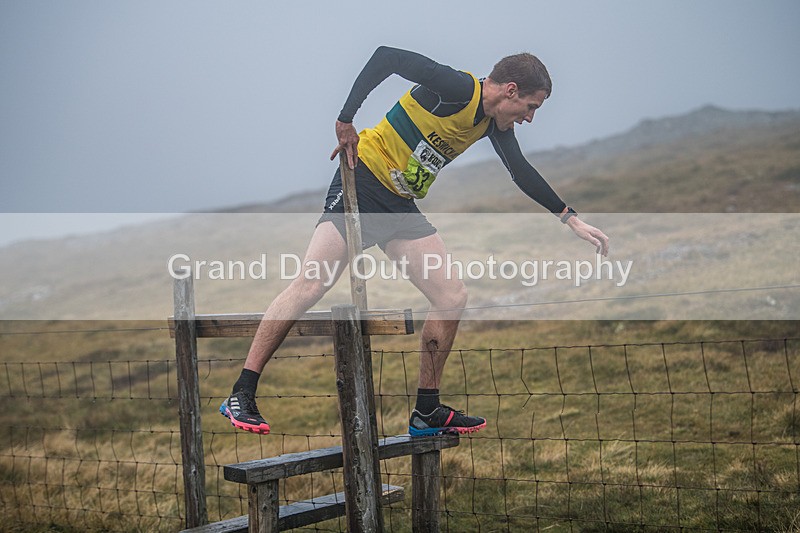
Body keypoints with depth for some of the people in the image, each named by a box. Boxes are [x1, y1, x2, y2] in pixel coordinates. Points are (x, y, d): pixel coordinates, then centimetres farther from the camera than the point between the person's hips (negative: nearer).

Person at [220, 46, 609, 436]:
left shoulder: (494, 125, 9)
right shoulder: (458, 88, -16)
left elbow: (522, 172, 20)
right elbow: (386, 57, -22)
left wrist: (571, 219, 21)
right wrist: (346, 120, -27)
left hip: (401, 209, 9)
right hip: (362, 184, -8)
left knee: (452, 298, -1)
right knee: (310, 286, -17)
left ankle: (427, 412, 10)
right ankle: (240, 396, -9)